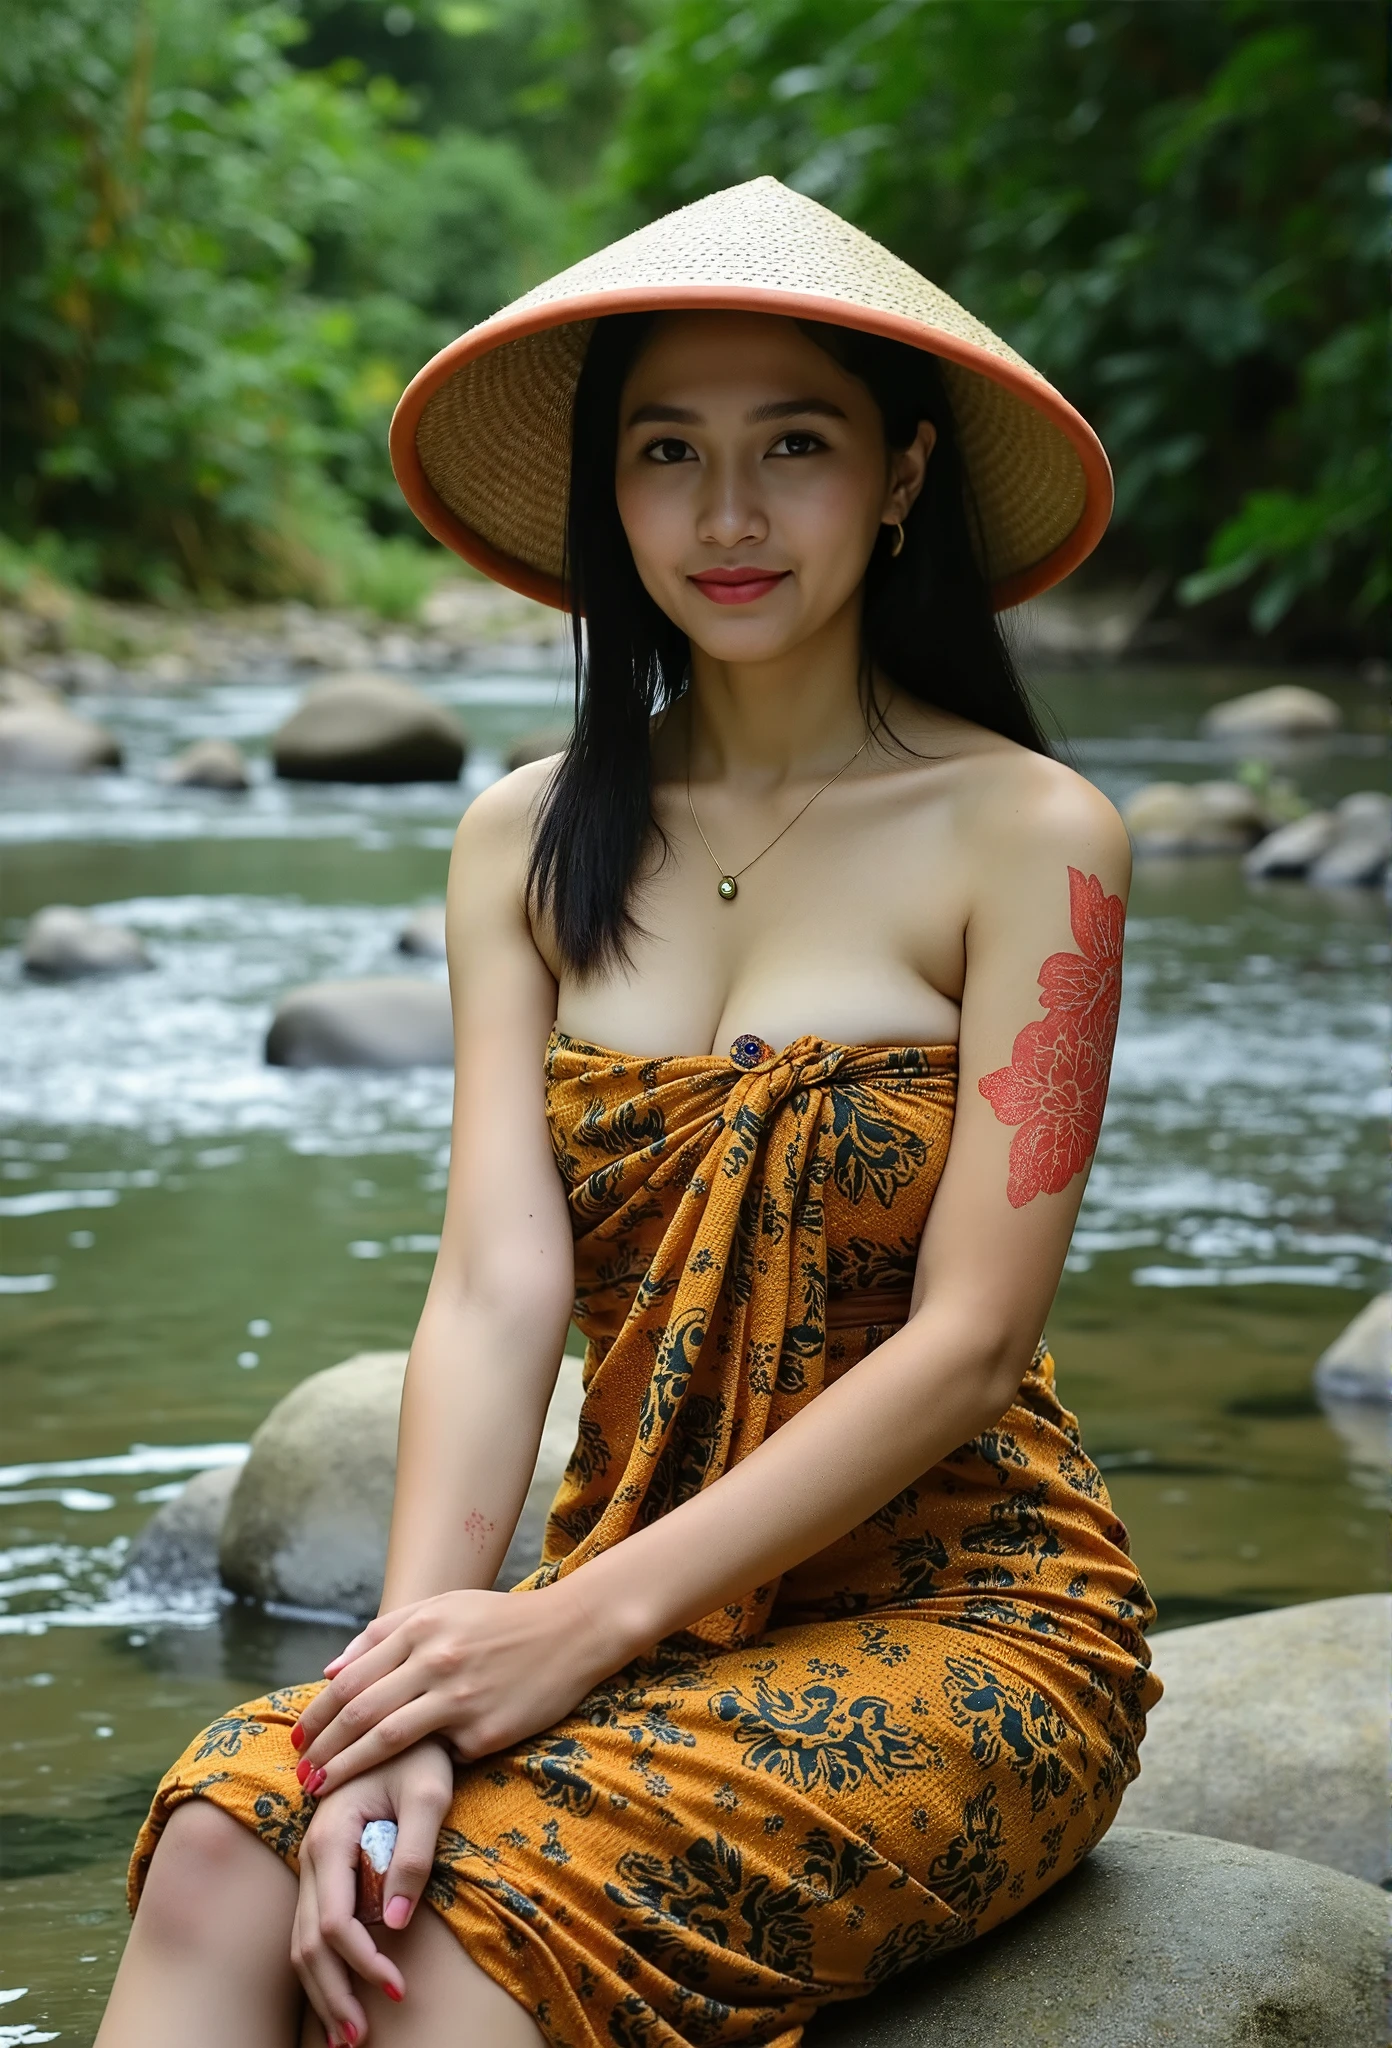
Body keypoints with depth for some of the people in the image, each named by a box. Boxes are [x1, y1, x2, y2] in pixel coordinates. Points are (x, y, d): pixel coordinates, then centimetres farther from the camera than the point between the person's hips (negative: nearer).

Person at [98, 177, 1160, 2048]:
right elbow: (499, 1282, -4)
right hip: (637, 1606, 4)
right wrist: (423, 1652, -22)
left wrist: (587, 1621, -20)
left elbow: (970, 1336, -12)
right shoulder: (530, 842, 7)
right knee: (218, 1863, -25)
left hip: (959, 1623, -4)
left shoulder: (1026, 835, -6)